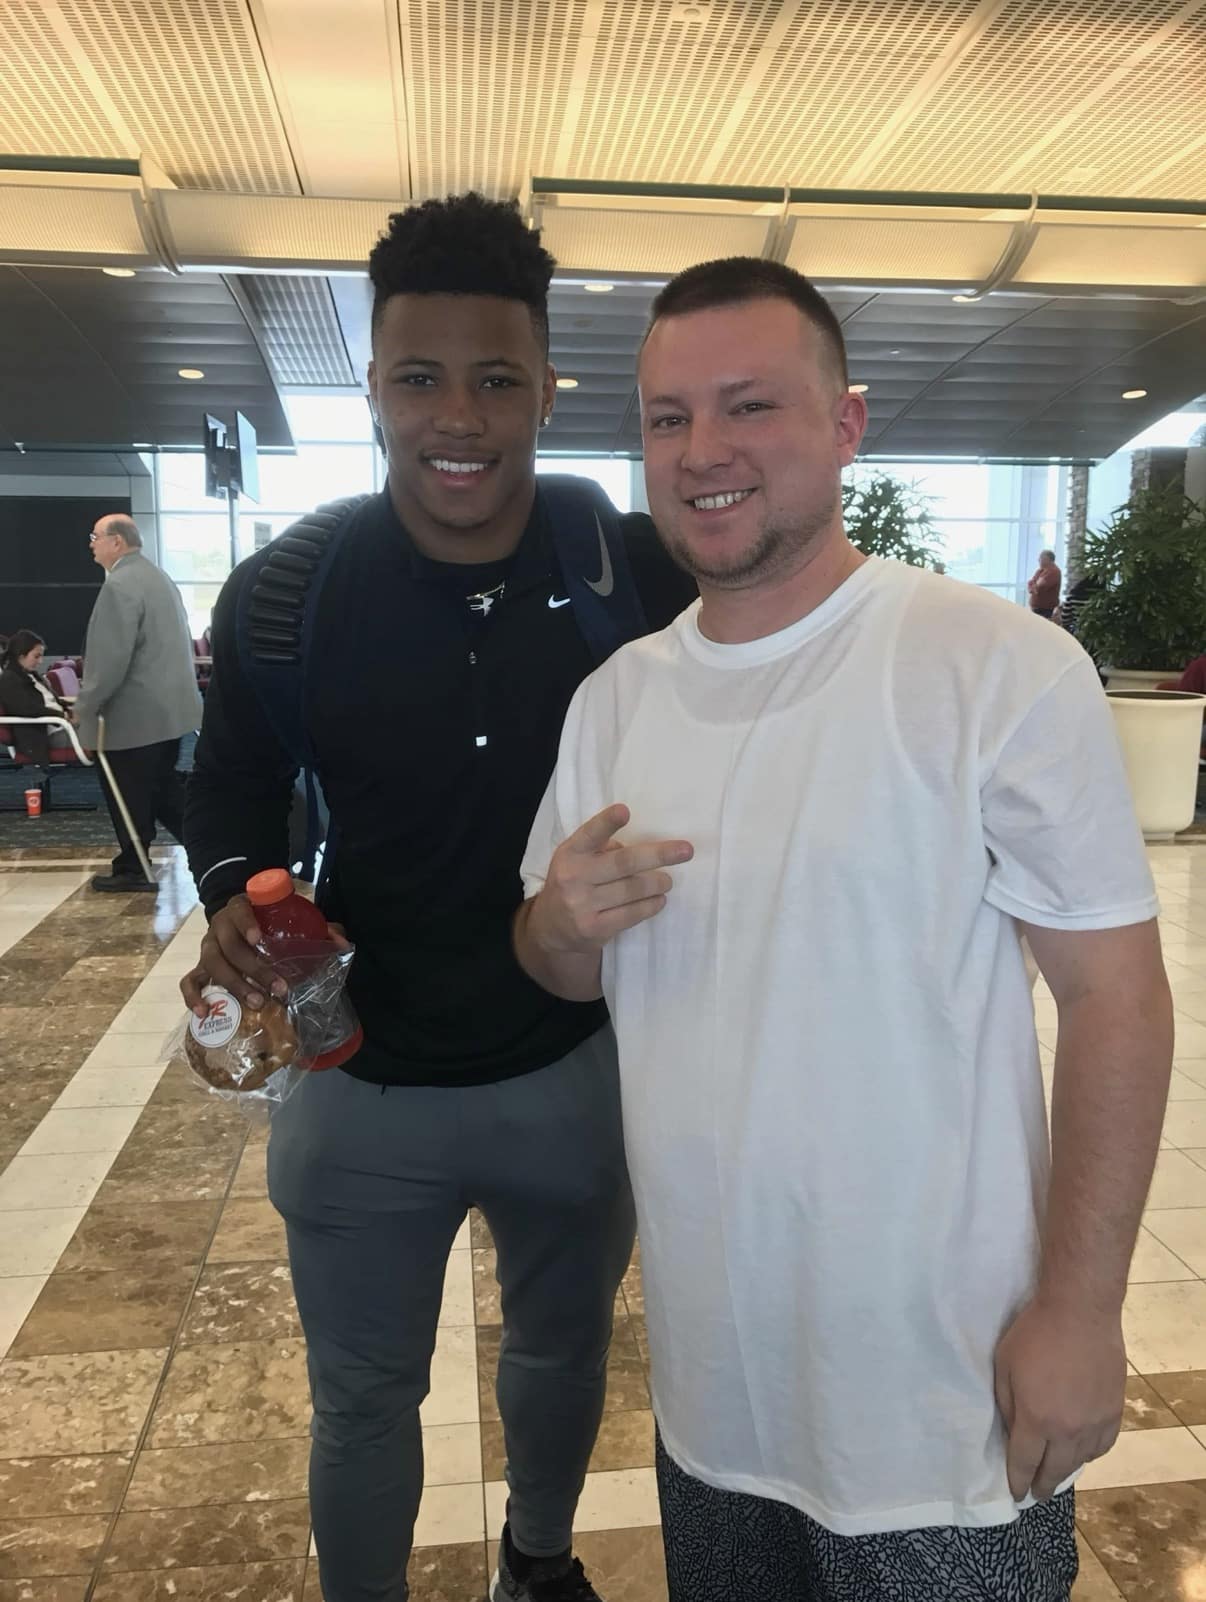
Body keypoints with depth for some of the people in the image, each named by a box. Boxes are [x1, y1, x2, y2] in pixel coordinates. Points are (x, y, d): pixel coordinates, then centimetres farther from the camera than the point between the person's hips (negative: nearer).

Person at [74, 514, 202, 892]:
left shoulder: (119, 584, -16)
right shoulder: (158, 577, 16)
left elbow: (111, 656, -22)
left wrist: (85, 705, -12)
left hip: (134, 712, -10)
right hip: (169, 706, 10)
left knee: (129, 797, 2)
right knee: (164, 789, 15)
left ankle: (132, 870, 12)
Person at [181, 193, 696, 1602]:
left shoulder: (635, 568, -13)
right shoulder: (282, 592, -12)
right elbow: (234, 788, 0)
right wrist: (234, 901, -18)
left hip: (580, 1069, 2)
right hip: (362, 1088, -1)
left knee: (563, 1350, 28)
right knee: (363, 1400, 20)